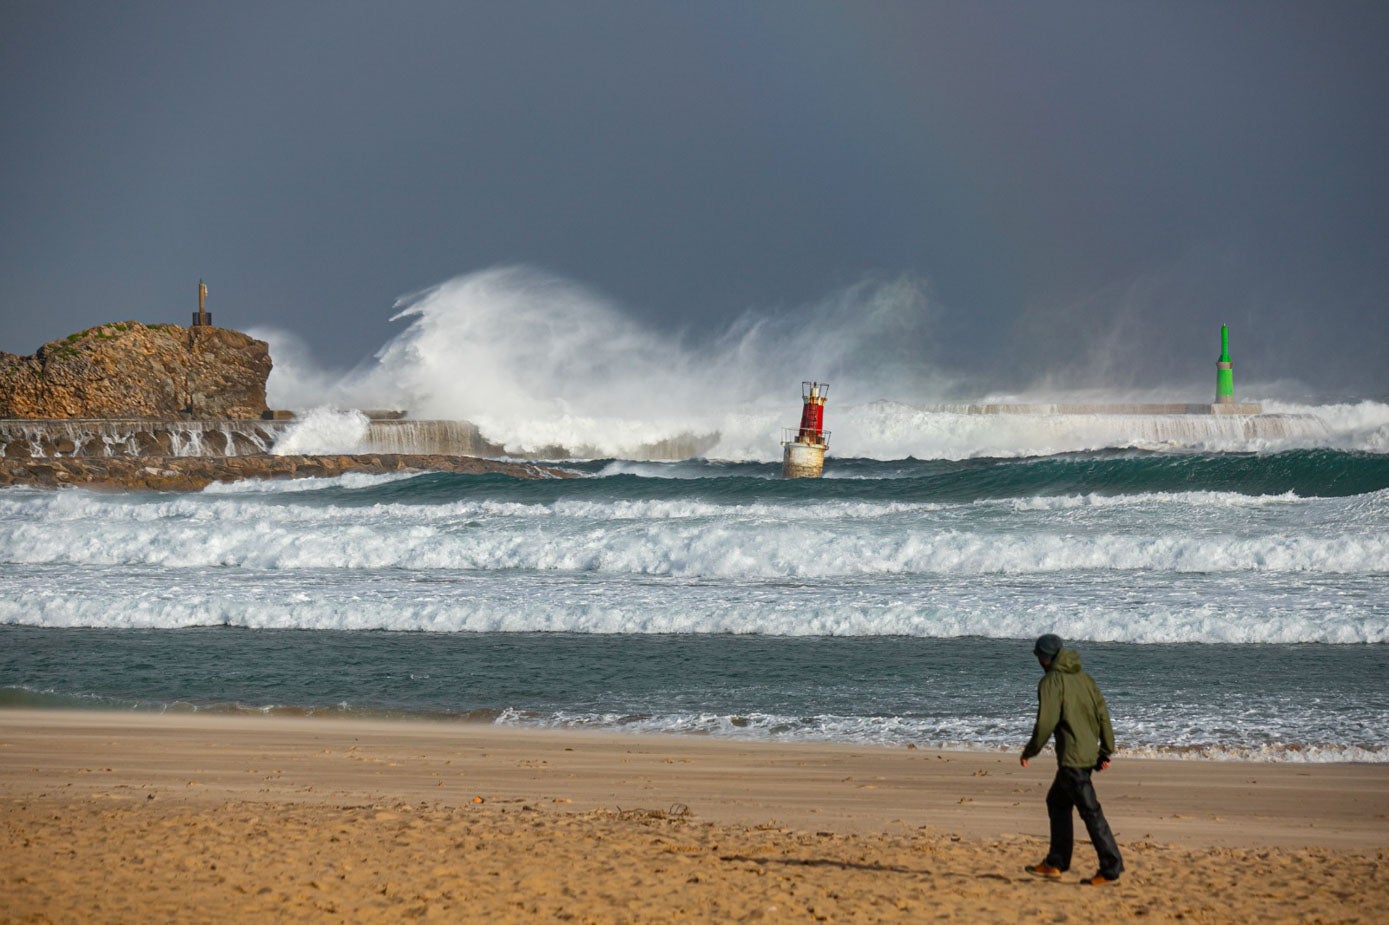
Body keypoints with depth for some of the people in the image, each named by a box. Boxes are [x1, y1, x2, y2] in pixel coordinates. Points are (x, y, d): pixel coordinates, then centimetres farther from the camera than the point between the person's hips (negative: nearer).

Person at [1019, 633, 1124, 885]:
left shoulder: (1051, 682, -10)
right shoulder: (1083, 678, 13)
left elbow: (1046, 722, -16)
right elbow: (1102, 714, 12)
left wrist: (1029, 751, -4)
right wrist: (1107, 751, 15)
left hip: (1071, 758, -9)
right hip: (1088, 753, 9)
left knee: (1090, 811, -9)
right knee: (1057, 802, 21)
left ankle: (1111, 868, -12)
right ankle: (1055, 863, 26)